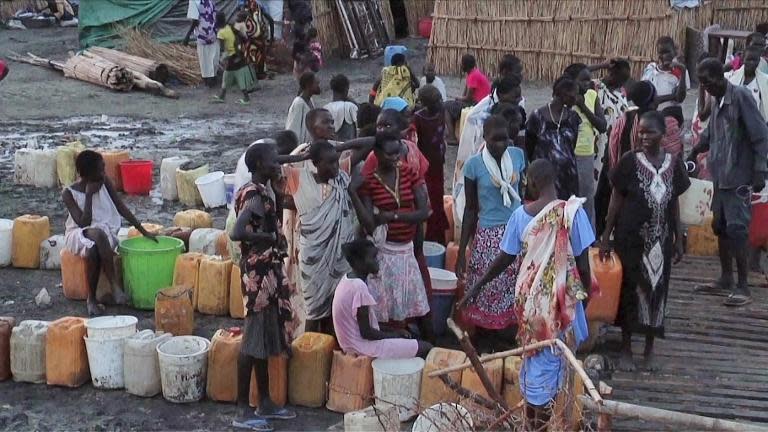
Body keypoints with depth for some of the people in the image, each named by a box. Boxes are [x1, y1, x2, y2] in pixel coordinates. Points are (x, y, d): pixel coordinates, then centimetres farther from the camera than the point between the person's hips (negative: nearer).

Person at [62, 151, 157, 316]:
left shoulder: (105, 183, -2)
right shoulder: (69, 193, -11)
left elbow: (122, 208, 4)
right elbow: (83, 223, -18)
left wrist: (143, 231, 1)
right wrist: (89, 195, -20)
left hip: (105, 232, 2)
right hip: (79, 234, -2)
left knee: (94, 251, -36)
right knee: (97, 234, -39)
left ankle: (92, 299, -23)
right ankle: (115, 285, -34)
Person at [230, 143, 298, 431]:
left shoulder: (260, 191, 10)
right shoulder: (255, 196, -20)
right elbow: (236, 233, -32)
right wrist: (271, 238, -22)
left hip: (267, 272, 10)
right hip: (259, 275, -10)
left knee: (266, 338, 15)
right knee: (253, 340, -3)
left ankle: (265, 403, 25)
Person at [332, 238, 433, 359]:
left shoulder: (348, 279, 5)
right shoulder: (359, 287, -24)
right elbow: (366, 332, -21)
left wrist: (394, 332, 7)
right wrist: (394, 335, -7)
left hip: (352, 342, 10)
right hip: (363, 347, -10)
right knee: (426, 348, -5)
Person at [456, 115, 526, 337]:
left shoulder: (518, 155, 0)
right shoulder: (474, 164, -9)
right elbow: (470, 209, -2)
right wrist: (461, 252, -2)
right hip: (488, 236, -3)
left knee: (515, 292, 2)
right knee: (487, 294, 3)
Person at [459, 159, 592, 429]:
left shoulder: (521, 214, -7)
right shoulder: (573, 211, -15)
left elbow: (505, 258, -1)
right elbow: (582, 262, -12)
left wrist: (478, 285, 13)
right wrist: (586, 292, 6)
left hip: (529, 296, 3)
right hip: (560, 298, -3)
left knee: (532, 357, 21)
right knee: (550, 359, 11)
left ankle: (531, 421, 36)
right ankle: (539, 424, 22)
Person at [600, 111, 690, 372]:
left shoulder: (673, 164, 1)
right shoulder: (630, 161, -8)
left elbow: (674, 204, 7)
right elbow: (616, 201, -4)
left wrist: (679, 240, 8)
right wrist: (606, 237, -5)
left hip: (660, 240, 3)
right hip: (631, 238, -2)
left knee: (657, 291, 8)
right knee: (630, 290, 5)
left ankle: (649, 350, 22)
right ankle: (626, 349, 18)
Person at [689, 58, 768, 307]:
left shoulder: (740, 96, -11)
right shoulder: (717, 102, 14)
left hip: (738, 178, -8)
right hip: (721, 177, 8)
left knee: (736, 229, -9)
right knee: (721, 228, 12)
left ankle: (743, 288, -4)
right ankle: (726, 281, 22)